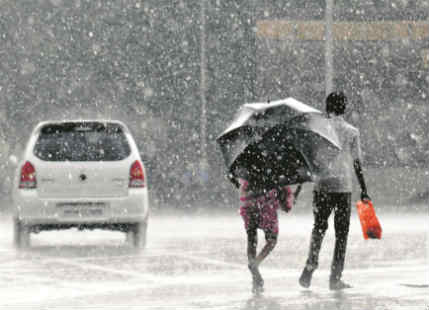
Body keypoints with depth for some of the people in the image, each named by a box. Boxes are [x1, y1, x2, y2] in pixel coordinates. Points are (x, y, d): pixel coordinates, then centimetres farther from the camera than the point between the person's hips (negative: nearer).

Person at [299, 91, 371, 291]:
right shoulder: (351, 132, -1)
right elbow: (357, 163, -1)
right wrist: (364, 191, 5)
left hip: (321, 185, 1)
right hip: (343, 186, -1)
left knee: (319, 228, 17)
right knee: (341, 232, 4)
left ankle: (311, 265, 1)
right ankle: (335, 278, 2)